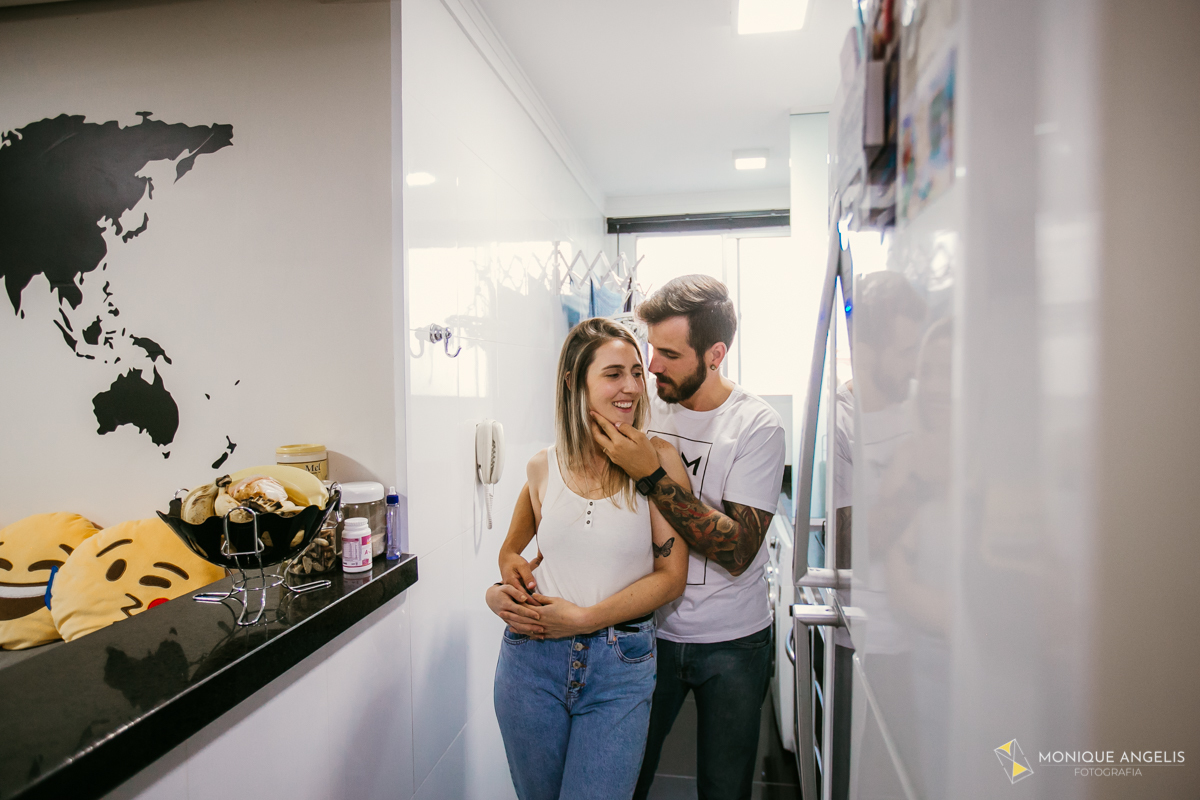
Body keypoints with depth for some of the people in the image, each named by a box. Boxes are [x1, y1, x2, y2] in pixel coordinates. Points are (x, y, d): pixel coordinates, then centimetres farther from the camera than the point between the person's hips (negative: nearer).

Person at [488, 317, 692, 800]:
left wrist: (584, 618, -13)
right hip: (532, 658, 3)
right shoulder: (543, 467, 2)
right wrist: (501, 592, -1)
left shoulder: (658, 460, -7)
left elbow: (671, 575, -8)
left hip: (620, 669, -2)